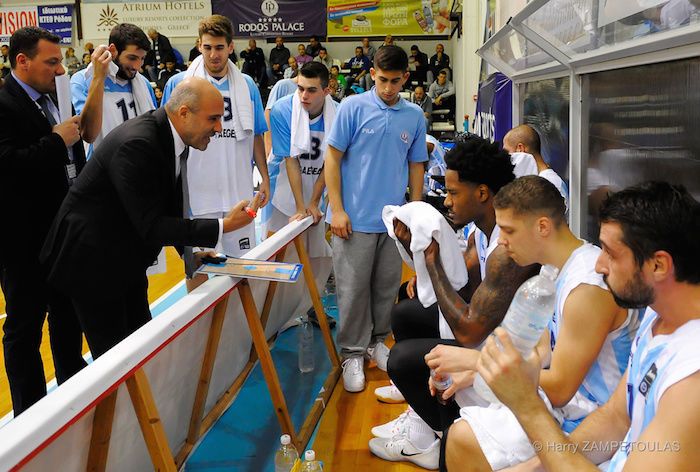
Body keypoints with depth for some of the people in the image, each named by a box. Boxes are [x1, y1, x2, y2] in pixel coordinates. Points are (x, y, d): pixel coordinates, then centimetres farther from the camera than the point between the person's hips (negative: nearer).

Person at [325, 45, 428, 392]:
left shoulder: (415, 116, 6)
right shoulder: (352, 107, -5)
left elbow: (416, 167, 13)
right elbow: (333, 158, -4)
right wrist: (337, 209, -10)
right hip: (355, 218, -3)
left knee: (387, 287, 14)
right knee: (353, 289, 3)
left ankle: (377, 340, 34)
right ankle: (352, 353, 17)